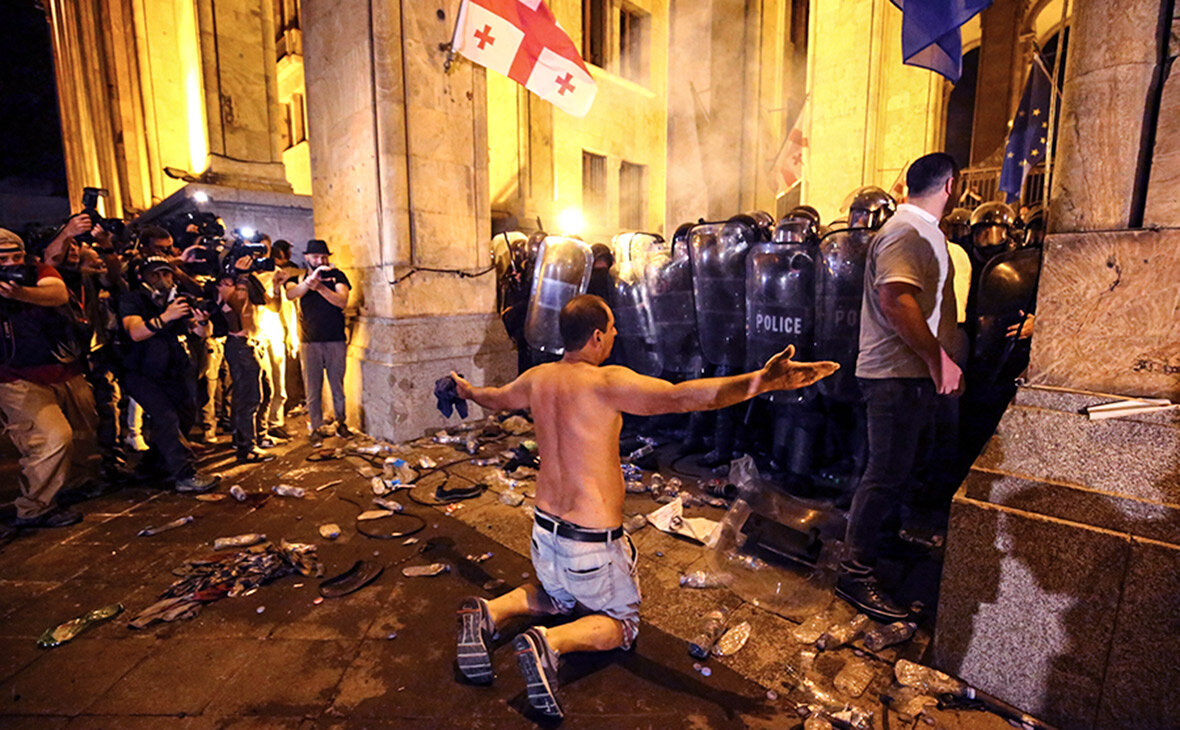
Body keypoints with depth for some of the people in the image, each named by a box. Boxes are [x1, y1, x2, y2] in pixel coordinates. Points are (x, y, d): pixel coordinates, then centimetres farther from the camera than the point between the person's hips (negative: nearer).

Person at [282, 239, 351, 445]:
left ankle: (341, 423, 21)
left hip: (336, 340, 0)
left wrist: (319, 287, -22)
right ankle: (315, 428, 14)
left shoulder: (336, 275, 5)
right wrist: (310, 280, -30)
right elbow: (290, 294, -14)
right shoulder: (298, 277, 8)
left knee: (337, 384, 7)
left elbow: (342, 302, -10)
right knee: (312, 388, 4)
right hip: (310, 342, 1)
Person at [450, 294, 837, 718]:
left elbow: (496, 398, 18)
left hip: (545, 530, 7)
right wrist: (762, 381, -41)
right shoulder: (606, 382, -23)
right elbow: (679, 397, -36)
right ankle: (550, 643, -9)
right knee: (622, 623, 18)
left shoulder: (537, 378, -2)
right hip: (593, 543, -6)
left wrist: (466, 390, 41)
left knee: (554, 597, 33)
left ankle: (488, 613, 8)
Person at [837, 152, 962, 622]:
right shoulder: (904, 232, -15)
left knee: (906, 466, 21)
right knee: (887, 472, -7)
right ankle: (855, 573, 3)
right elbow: (896, 300, -31)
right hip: (895, 374, -11)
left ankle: (888, 539, 39)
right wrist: (938, 358, -26)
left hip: (918, 373, 11)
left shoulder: (927, 232, 19)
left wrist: (943, 361, 24)